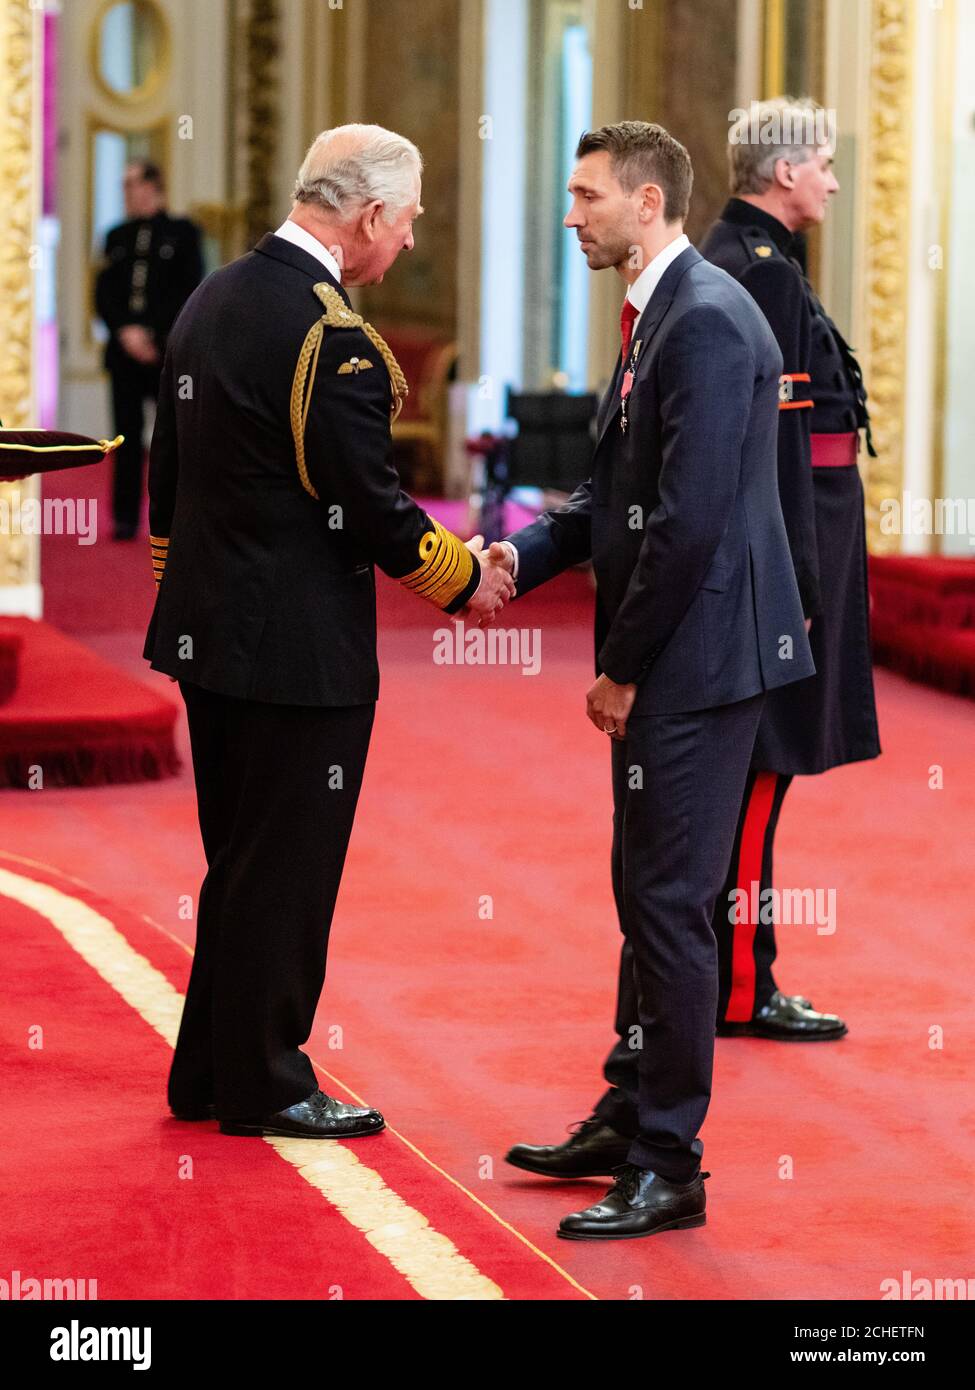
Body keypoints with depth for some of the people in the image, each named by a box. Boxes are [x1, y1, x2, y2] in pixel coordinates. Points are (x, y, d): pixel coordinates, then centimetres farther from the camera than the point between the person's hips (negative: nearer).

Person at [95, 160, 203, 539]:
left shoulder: (182, 232, 3)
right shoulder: (117, 237, 14)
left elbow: (190, 293, -3)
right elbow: (104, 294, 9)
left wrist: (154, 336, -11)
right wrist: (125, 331, -8)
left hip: (168, 350, -3)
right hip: (124, 350, 3)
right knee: (127, 434, 1)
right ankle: (126, 518, 3)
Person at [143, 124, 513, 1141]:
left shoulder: (212, 299, 9)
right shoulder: (330, 333, -20)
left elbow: (168, 474, 15)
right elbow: (369, 505, -18)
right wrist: (465, 581, -3)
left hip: (208, 629, 9)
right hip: (298, 644, -9)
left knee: (240, 860, 18)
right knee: (286, 866, 2)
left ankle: (209, 1072, 25)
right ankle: (263, 1085, 11)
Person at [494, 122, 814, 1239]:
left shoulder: (707, 320, -18)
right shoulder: (655, 318, 15)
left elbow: (691, 517, -22)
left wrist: (624, 669, -15)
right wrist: (522, 555, 2)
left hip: (698, 657, -10)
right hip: (664, 665, 10)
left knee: (669, 905, -5)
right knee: (645, 896, 17)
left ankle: (669, 1169, 2)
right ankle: (636, 1122, 29)